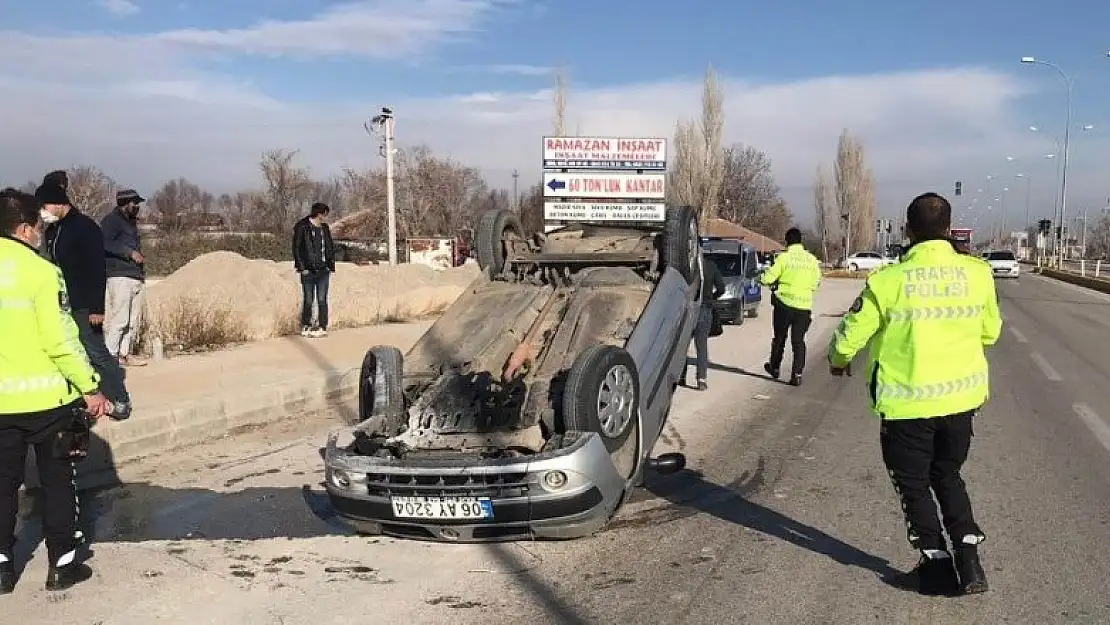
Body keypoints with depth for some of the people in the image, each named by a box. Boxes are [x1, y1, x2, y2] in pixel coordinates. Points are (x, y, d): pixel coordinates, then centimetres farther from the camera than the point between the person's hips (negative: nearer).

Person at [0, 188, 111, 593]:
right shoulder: (41, 272, -14)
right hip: (45, 397, -5)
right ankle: (62, 565, 16)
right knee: (57, 480, 9)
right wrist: (89, 388, -10)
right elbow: (61, 340, -18)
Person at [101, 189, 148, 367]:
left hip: (136, 277, 9)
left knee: (134, 319, 8)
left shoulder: (131, 222, 24)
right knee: (120, 318, -12)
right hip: (120, 276, -9)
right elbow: (105, 244, -17)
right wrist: (130, 253, -18)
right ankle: (110, 354, -7)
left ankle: (125, 353, 14)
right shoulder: (111, 220, -3)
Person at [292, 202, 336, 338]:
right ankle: (305, 327, 14)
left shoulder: (325, 228, 13)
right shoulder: (302, 227, -4)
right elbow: (296, 249, -5)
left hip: (323, 271, 4)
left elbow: (330, 248, 18)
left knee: (322, 300, 1)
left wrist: (331, 266, 8)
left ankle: (322, 327, 7)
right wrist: (302, 267, -10)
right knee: (308, 301, 2)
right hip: (308, 271, -4)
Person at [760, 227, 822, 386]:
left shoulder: (784, 258, -10)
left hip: (784, 303, -2)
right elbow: (816, 283, 11)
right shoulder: (812, 259, 3)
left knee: (779, 337, 15)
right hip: (804, 305, 2)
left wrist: (762, 277, 11)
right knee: (798, 341, 6)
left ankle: (774, 367, 29)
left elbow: (768, 279, -11)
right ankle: (797, 374, -1)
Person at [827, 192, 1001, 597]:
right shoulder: (978, 273, -5)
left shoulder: (888, 280, -15)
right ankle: (968, 561, 15)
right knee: (948, 476, 23)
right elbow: (990, 332, 9)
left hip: (907, 400, -4)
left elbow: (852, 333, -5)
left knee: (914, 484, 14)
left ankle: (937, 566, 17)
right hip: (962, 395, 4)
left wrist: (838, 360, 16)